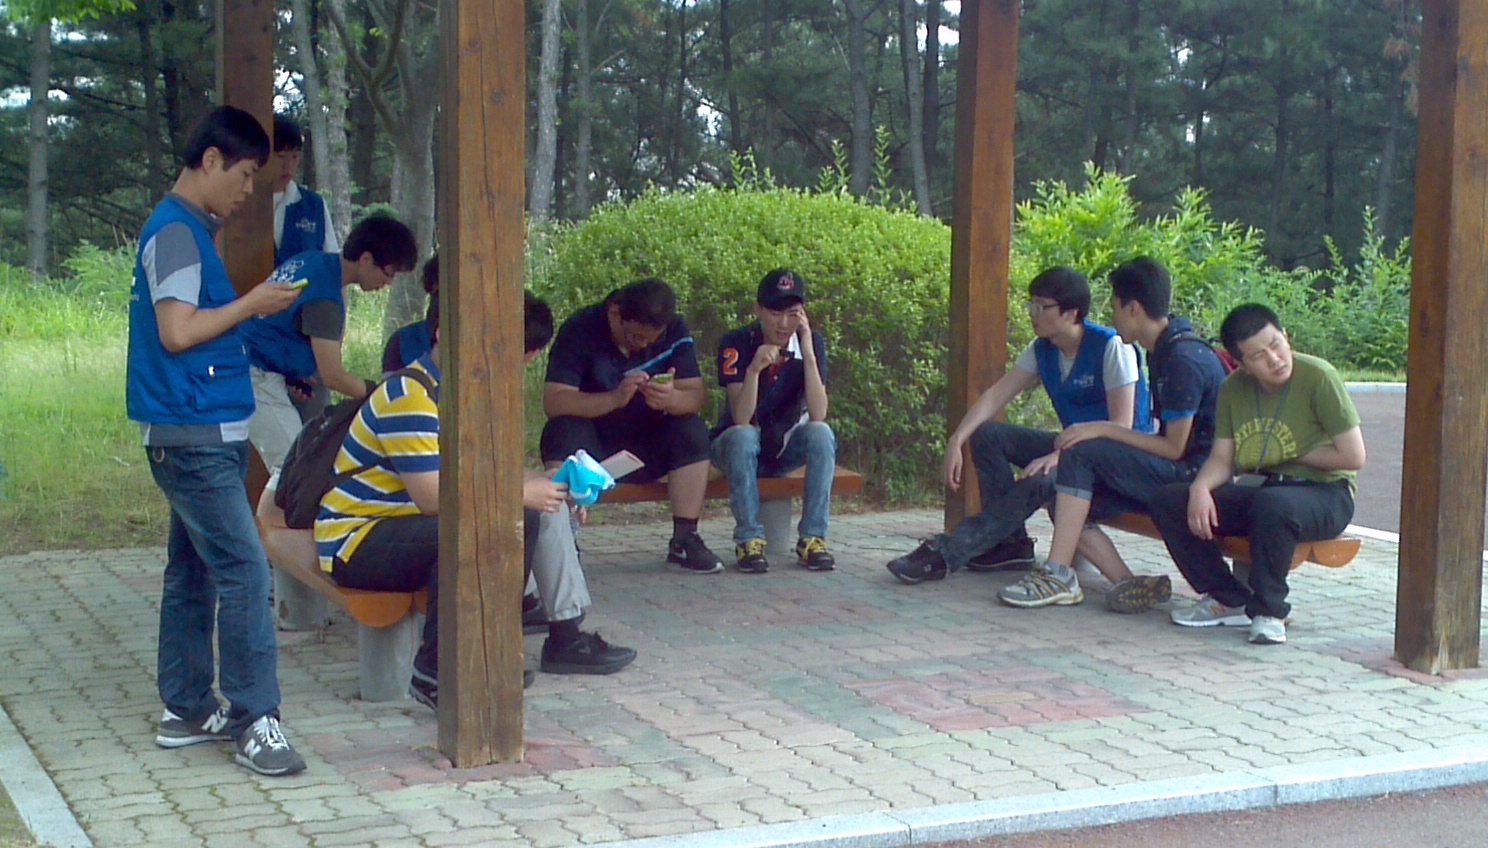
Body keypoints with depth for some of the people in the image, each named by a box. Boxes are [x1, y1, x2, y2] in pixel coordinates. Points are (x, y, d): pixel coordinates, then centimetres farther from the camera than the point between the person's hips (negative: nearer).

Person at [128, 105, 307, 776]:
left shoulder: (189, 229, 17)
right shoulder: (176, 231, -13)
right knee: (243, 570, -12)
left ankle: (188, 710, 20)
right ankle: (254, 720, -10)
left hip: (202, 435, 10)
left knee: (193, 571, 13)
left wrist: (252, 307, 11)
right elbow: (177, 332, -21)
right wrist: (251, 305, -11)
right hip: (192, 436, -10)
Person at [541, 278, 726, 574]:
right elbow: (553, 401, -27)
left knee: (692, 432, -23)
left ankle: (684, 539, -18)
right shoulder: (581, 330, -17)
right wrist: (615, 398, -42)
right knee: (563, 431, -33)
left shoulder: (675, 331, -5)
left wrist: (671, 399, -37)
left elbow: (695, 397, -12)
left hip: (645, 448, 3)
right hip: (592, 449, -3)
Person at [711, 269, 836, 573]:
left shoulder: (811, 342, -10)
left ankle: (813, 538, -22)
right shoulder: (737, 344, -17)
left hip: (786, 448, 2)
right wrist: (754, 368, -43)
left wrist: (808, 353, -31)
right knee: (742, 436, -35)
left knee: (821, 433, -27)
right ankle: (749, 540, -27)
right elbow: (741, 419, -28)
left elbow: (818, 415, -23)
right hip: (736, 446, -2)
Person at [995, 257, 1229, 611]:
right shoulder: (1162, 350, 12)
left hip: (1193, 476, -10)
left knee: (1081, 453, -21)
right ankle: (1127, 582, -17)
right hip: (1168, 474, 10)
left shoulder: (1184, 359, -19)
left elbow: (1174, 447, -17)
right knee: (1061, 496, -2)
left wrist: (1103, 430, -15)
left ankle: (1058, 575, -20)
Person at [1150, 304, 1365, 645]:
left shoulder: (1318, 377, -13)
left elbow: (1353, 457, -13)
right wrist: (1200, 488, -18)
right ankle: (1230, 601, 0)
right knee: (1167, 501, -10)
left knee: (1271, 504, -40)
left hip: (1324, 495, -6)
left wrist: (1292, 456, -4)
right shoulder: (1234, 389, 5)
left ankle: (1269, 610, -18)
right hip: (1258, 490, 6)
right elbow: (1221, 460, 4)